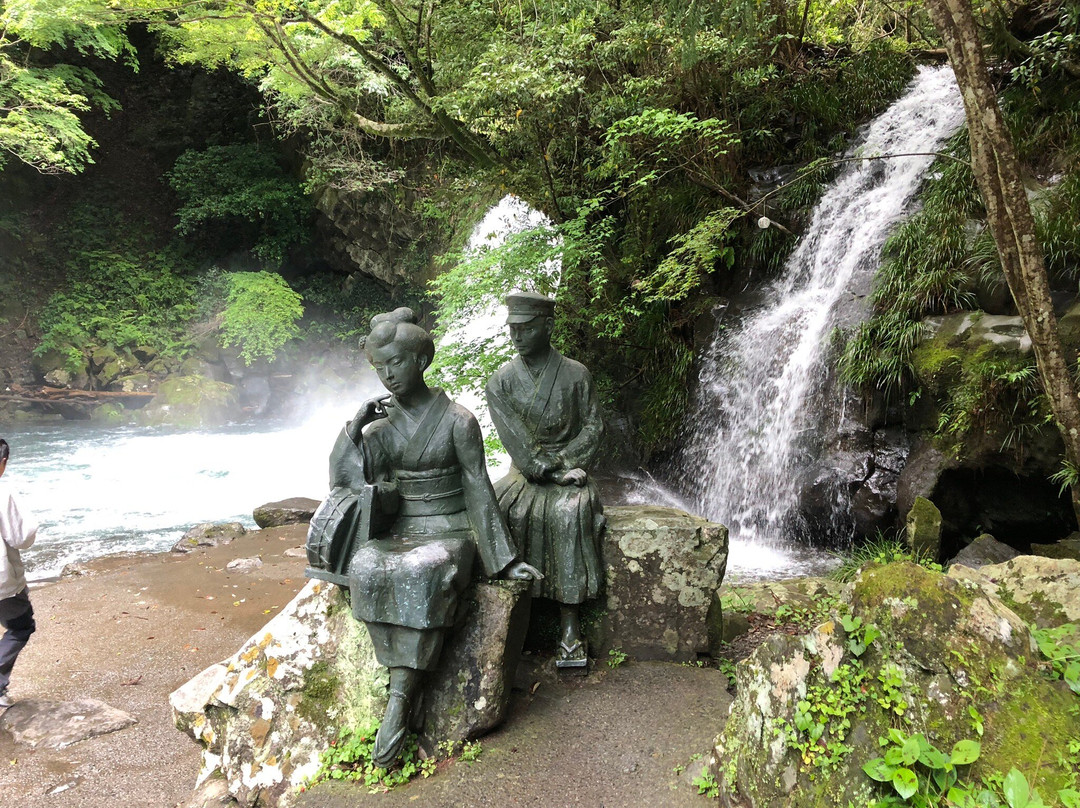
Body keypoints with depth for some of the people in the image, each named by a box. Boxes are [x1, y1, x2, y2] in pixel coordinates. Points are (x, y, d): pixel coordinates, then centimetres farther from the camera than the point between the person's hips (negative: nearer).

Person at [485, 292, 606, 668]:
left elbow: (593, 428, 1)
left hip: (570, 470, -1)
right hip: (523, 472, 2)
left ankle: (570, 626, -29)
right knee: (494, 507, -29)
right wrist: (556, 473, -16)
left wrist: (564, 464, -14)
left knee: (569, 513, -33)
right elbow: (515, 442, -6)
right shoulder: (501, 381, 2)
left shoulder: (575, 375, 1)